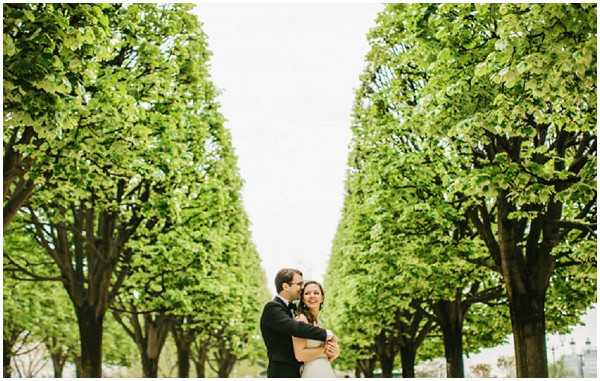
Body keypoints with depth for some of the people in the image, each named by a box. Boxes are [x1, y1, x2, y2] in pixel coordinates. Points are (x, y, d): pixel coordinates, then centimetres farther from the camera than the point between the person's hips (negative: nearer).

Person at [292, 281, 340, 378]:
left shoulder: (319, 323, 14)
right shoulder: (301, 319, -9)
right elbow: (300, 355, -19)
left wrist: (333, 352, -1)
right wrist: (325, 348, -10)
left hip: (327, 372, 8)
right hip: (313, 373, -8)